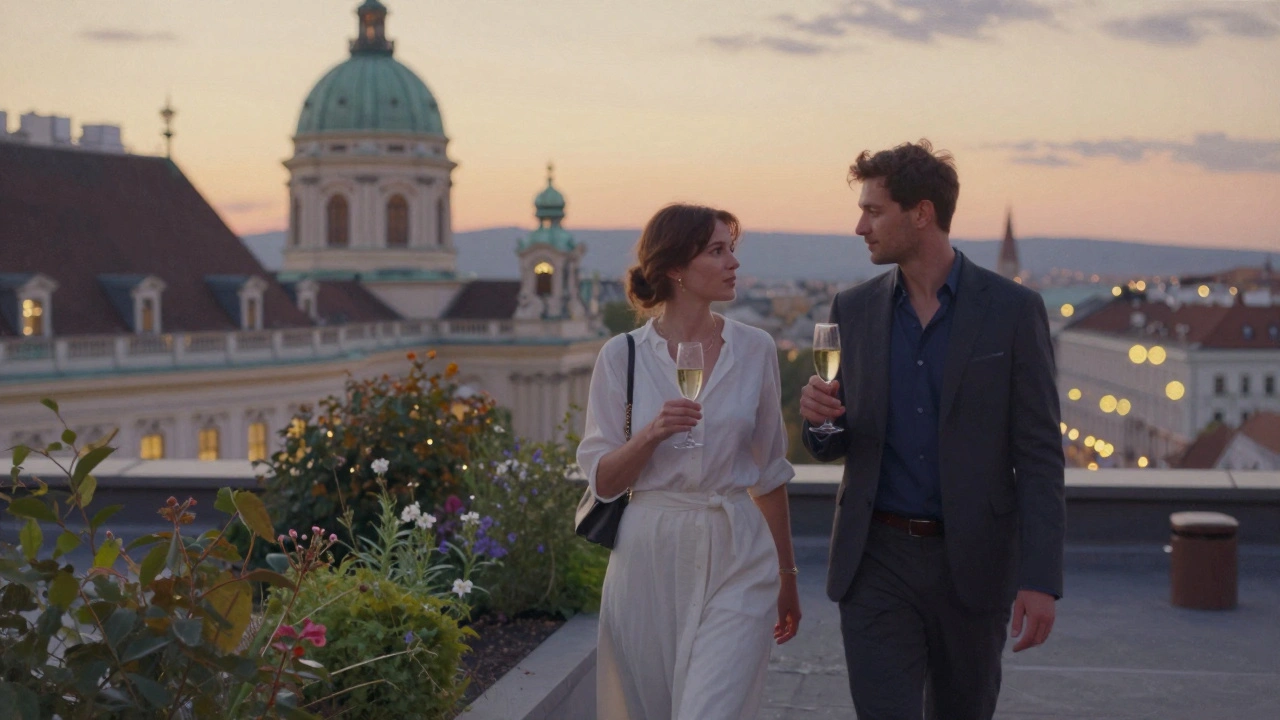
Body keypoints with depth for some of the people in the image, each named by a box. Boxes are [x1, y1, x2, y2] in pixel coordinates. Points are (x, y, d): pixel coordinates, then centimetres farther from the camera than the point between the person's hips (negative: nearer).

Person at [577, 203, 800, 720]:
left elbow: (769, 470, 11)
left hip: (735, 560, 0)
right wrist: (650, 434, -18)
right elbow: (601, 480, 0)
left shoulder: (755, 350, 4)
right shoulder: (622, 356, 0)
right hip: (649, 560, 0)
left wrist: (787, 574, 15)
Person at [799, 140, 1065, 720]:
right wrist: (818, 417, -12)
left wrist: (1040, 579, -13)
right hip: (876, 562, 2)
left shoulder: (1012, 310, -5)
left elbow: (1039, 454, -6)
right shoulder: (853, 309, 5)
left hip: (972, 563, -1)